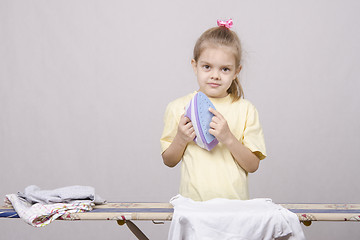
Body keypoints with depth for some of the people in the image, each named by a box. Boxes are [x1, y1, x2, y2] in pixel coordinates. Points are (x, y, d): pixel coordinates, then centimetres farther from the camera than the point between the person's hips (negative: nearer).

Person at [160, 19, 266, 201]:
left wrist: (228, 138, -13)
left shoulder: (245, 109, 4)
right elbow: (169, 161, 12)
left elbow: (253, 165, 1)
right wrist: (181, 139, -6)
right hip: (193, 200, 0)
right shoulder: (178, 108, 6)